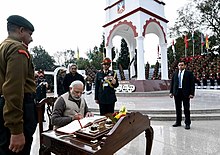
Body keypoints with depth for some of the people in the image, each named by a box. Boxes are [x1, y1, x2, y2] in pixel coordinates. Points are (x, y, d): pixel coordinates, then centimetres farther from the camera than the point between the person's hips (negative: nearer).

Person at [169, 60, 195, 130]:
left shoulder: (189, 73, 0)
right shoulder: (175, 74, 11)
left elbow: (192, 84, -3)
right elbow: (172, 83, 11)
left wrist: (191, 93, -10)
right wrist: (171, 92, 5)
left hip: (186, 93, -3)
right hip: (177, 93, 4)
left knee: (186, 108, 2)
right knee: (178, 108, 11)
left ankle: (187, 123, 13)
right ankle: (178, 122, 23)